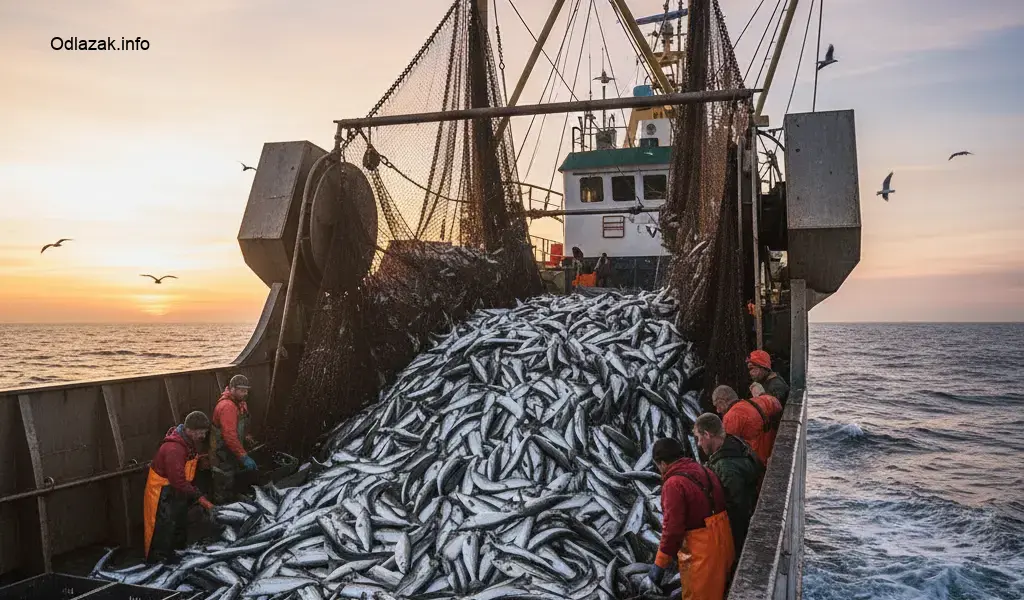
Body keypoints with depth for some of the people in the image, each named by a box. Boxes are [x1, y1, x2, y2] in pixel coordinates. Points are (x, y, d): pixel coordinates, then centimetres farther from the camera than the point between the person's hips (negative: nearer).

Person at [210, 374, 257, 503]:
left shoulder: (240, 403, 6)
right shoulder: (227, 406, -25)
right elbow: (230, 436, -32)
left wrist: (246, 436, 10)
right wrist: (244, 457, -32)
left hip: (232, 454, 10)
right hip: (223, 456, -10)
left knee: (231, 489, 22)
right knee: (223, 495, 1)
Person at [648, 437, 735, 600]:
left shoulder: (674, 484, -22)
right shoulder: (704, 471, 4)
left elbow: (673, 528, -23)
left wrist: (660, 564, -14)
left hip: (701, 552, -8)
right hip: (722, 541, 8)